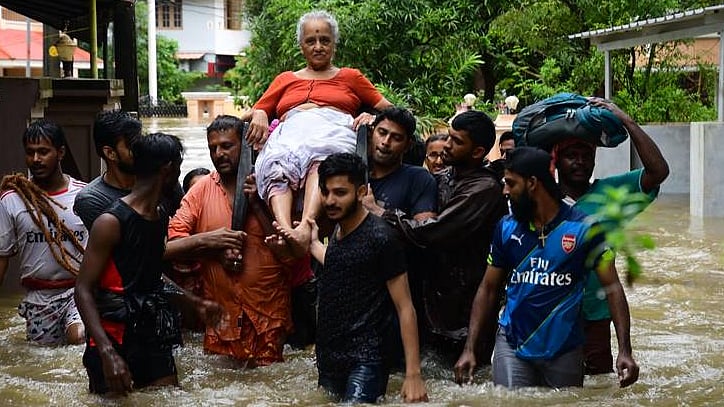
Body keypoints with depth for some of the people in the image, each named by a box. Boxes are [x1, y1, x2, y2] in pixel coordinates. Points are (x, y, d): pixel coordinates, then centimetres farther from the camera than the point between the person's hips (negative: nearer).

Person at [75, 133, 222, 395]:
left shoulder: (161, 218, 11)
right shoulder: (111, 221, -14)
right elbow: (84, 290, -16)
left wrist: (194, 302, 25)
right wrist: (108, 353, -27)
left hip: (154, 337, 7)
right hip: (115, 341, -7)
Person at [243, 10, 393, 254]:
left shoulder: (350, 77, 32)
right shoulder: (285, 80, 37)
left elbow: (389, 110, 24)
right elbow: (255, 113, 29)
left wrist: (373, 117, 1)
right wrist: (259, 115, 4)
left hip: (333, 129, -2)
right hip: (290, 132, 2)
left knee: (321, 161, -42)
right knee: (276, 169, -38)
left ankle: (305, 228, -65)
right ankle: (285, 231, -63)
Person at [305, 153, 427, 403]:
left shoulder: (380, 238, -13)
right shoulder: (337, 231, 8)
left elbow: (405, 308, -13)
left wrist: (413, 374, -19)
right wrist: (314, 244, 33)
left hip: (364, 363, -8)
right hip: (329, 359, 8)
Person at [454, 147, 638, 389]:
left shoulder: (583, 228, -5)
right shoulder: (506, 228, 4)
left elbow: (612, 286, -6)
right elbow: (488, 289, 8)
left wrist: (624, 351, -16)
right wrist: (469, 349, -1)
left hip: (564, 348, -1)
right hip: (512, 344, 2)